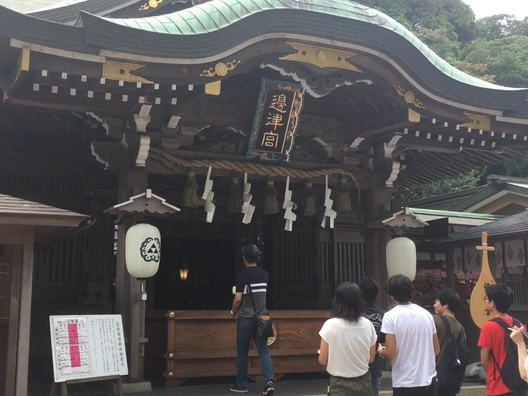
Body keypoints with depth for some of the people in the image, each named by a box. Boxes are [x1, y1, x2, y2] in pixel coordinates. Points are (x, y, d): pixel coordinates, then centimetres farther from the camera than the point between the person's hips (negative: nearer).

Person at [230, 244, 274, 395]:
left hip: (245, 318, -4)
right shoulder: (264, 274, 5)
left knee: (242, 353, 7)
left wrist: (233, 312, 3)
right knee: (264, 351, 3)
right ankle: (269, 381, -12)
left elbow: (238, 298, -14)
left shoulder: (242, 275, -12)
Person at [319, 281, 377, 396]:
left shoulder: (330, 325, -13)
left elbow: (323, 360, -6)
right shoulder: (367, 324, -3)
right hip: (363, 384, 3)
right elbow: (370, 359, 6)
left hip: (340, 386, -3)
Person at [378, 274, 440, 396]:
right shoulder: (426, 314, 6)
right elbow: (436, 350, 11)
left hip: (405, 383, -5)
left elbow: (390, 353, -13)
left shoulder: (391, 316, -10)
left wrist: (380, 351, 8)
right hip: (429, 381, 5)